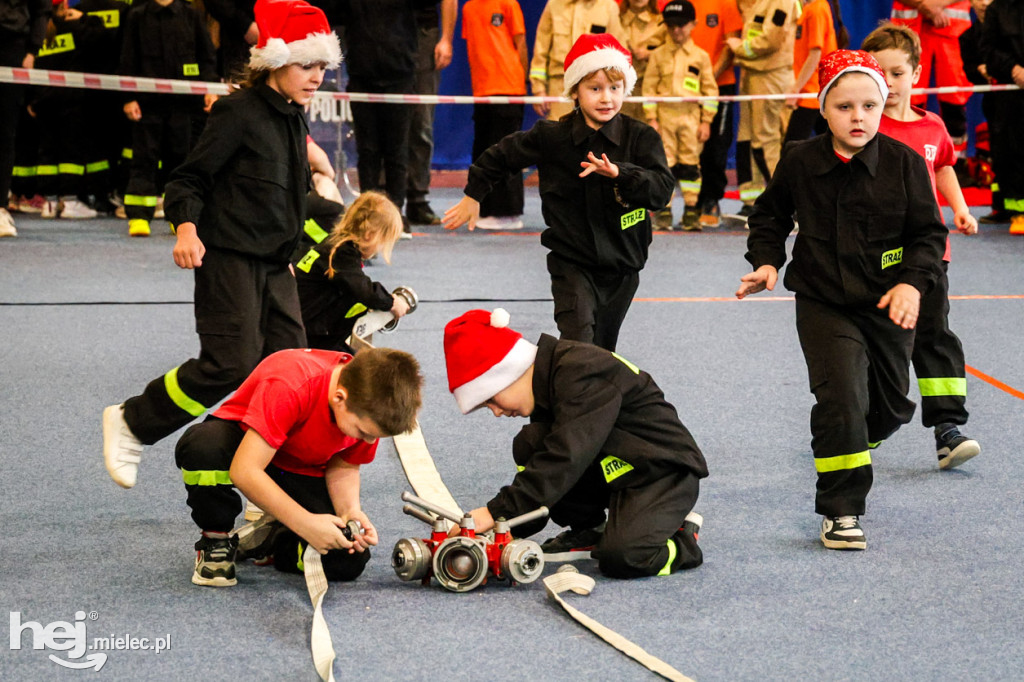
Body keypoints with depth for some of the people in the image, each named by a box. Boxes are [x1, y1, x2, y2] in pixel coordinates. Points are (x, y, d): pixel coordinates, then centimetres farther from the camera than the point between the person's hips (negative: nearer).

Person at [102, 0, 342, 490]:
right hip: (229, 259, -8)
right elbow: (190, 178, -11)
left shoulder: (295, 120, 14)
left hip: (275, 264, 8)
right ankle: (130, 423, 2)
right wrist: (186, 228, -26)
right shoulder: (238, 113, -10)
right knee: (230, 365, -15)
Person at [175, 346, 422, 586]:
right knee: (204, 447, -42)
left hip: (301, 471, 4)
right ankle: (215, 541, -13)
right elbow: (244, 471, -39)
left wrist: (351, 511, -24)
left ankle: (268, 538, 11)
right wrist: (305, 523, -42)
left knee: (349, 562, -19)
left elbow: (343, 467, -3)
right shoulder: (288, 386, -39)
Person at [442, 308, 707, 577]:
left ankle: (683, 541, 1)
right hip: (614, 473, 9)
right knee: (529, 444, -11)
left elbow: (566, 457, -34)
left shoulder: (583, 373, -25)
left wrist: (498, 511, -35)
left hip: (665, 472, -8)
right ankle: (587, 532, 6)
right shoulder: (546, 385, 5)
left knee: (621, 558, -31)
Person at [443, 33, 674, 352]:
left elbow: (662, 188, -19)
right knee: (578, 341, -21)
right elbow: (502, 156, 11)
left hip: (622, 264, 2)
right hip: (572, 262, -2)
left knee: (603, 348, 13)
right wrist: (473, 196, 21)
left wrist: (618, 172, -34)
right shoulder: (551, 137, -6)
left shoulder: (641, 137, -6)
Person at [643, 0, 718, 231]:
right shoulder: (658, 55, 5)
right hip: (665, 114, 0)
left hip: (691, 115, 0)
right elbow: (649, 87, 4)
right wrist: (651, 118, -3)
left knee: (690, 164, 2)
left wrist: (706, 121, 2)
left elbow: (710, 89, 6)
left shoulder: (701, 56, 5)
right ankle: (664, 211, 5)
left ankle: (691, 211, 7)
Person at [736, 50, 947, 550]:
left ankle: (852, 441, 50)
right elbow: (770, 215, 12)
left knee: (891, 405, 14)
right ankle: (841, 511, -4)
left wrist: (913, 282, -16)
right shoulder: (800, 161, -6)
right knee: (841, 399, -16)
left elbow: (928, 232, -2)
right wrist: (766, 261, -3)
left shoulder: (904, 162, -8)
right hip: (824, 305, -2)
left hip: (887, 305, 2)